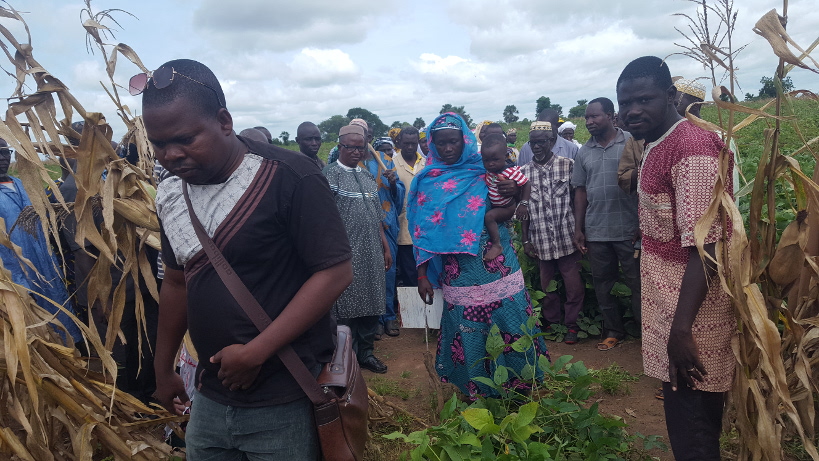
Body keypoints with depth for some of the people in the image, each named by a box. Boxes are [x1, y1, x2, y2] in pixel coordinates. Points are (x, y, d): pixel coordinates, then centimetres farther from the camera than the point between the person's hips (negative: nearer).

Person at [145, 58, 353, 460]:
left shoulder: (289, 178, -18)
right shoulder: (169, 194, 4)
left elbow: (336, 272, -18)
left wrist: (256, 352, -20)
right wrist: (163, 369, 20)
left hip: (285, 403, -5)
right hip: (210, 399, 6)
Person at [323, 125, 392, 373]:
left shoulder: (367, 175, 15)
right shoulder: (329, 174, -5)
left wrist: (385, 247, 15)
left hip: (372, 252, 6)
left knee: (372, 305, 11)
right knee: (346, 306, 1)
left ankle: (366, 352, 25)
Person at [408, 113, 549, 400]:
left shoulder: (485, 171, 4)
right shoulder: (427, 181, 4)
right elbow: (423, 230, 3)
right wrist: (422, 274, 0)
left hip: (498, 266, 1)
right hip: (459, 273, 0)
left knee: (511, 321, 2)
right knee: (468, 331, 6)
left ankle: (518, 383, 22)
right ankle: (477, 392, 24)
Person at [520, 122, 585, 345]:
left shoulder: (568, 165, -1)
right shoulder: (524, 172, 4)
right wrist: (526, 241, 3)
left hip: (567, 238, -1)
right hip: (540, 241, 2)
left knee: (574, 286, 3)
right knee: (546, 286, 12)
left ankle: (571, 325, 22)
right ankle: (551, 322, 31)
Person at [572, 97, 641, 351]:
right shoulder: (584, 152, 10)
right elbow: (580, 191, 12)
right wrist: (578, 229, 9)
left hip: (628, 229, -4)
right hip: (596, 232, 5)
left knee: (637, 282, 3)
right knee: (602, 282, 11)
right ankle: (613, 331, 24)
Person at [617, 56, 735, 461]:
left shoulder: (692, 147, -19)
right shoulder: (657, 146, 11)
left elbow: (703, 247, -25)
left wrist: (681, 330, -27)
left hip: (691, 316, -9)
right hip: (670, 307, 9)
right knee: (685, 415, 21)